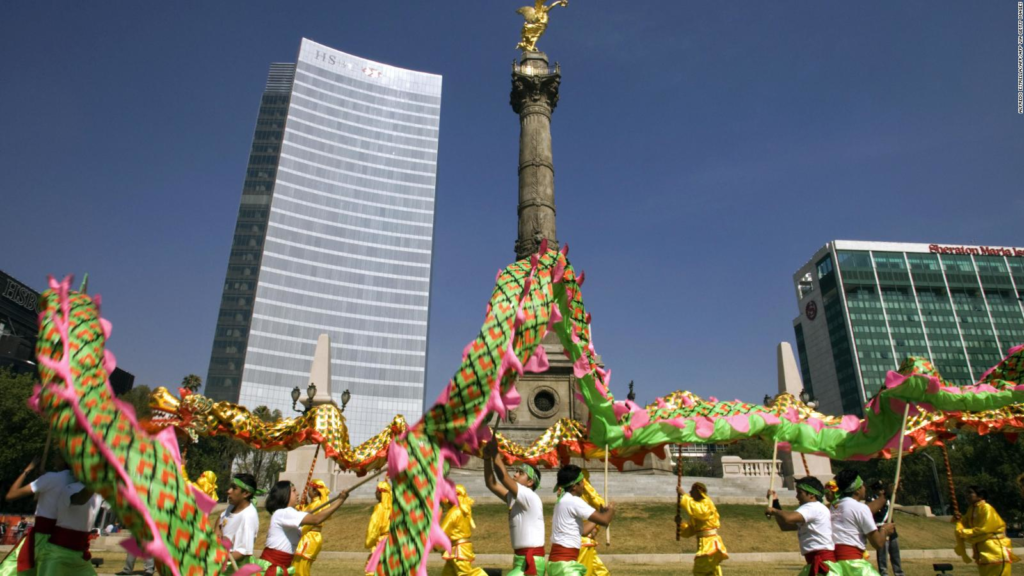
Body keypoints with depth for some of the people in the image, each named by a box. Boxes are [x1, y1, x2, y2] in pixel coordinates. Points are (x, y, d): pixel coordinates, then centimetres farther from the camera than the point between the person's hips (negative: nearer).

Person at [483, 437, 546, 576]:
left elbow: (503, 476, -25)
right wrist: (487, 458, -7)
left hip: (531, 562, -9)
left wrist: (495, 451, -19)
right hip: (522, 560, 9)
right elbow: (491, 484, 4)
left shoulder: (530, 497, -15)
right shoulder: (513, 498, 10)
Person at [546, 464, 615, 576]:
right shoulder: (573, 501, -14)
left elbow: (582, 530, 20)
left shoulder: (563, 501, 14)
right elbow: (604, 520, -16)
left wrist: (602, 511, 23)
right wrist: (611, 510, 5)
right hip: (565, 564, -10)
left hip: (558, 561, 10)